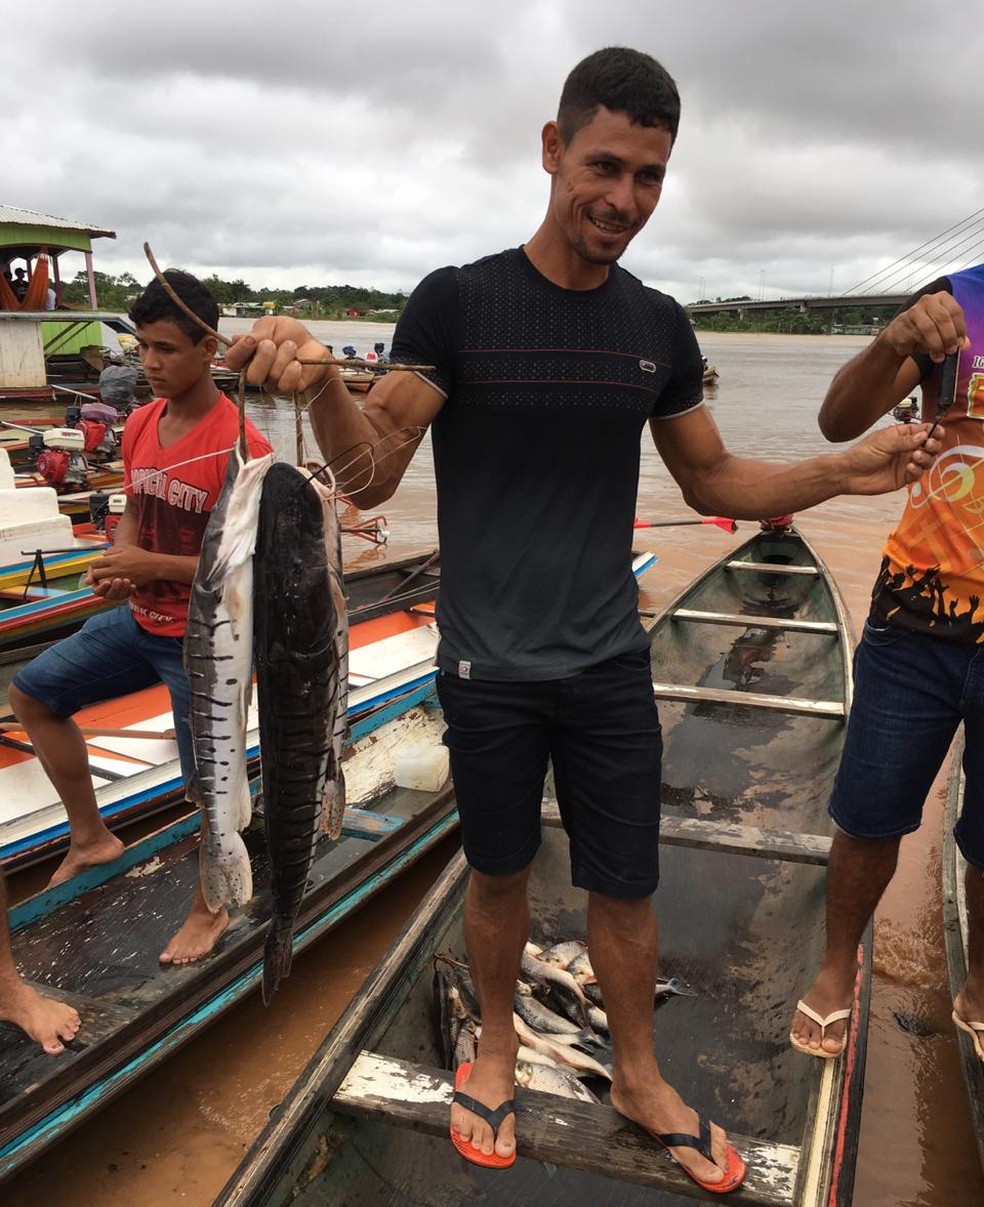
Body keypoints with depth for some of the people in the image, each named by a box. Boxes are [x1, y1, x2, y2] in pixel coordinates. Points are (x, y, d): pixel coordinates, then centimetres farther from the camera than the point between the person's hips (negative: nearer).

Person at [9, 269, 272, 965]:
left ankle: (211, 911, 29)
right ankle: (91, 837, 29)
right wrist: (118, 563, -8)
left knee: (210, 780, 4)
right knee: (32, 693, 15)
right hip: (140, 621, 8)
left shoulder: (238, 447, -22)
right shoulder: (140, 424, 1)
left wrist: (154, 566, -25)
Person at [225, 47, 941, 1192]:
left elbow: (714, 482, 8)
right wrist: (319, 380, -34)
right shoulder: (457, 302, -10)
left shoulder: (658, 327, 1)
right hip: (489, 669, -2)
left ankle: (639, 1076, 38)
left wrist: (844, 470, -8)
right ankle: (498, 1045, 43)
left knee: (625, 886, 13)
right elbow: (370, 475, -13)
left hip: (610, 665, 3)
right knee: (497, 875, 16)